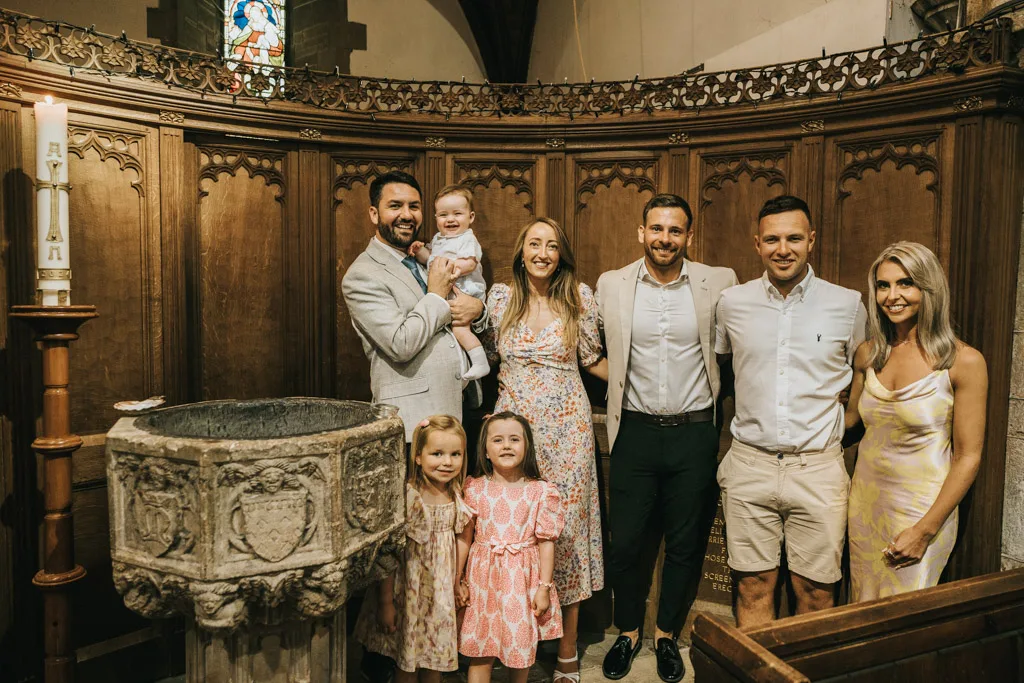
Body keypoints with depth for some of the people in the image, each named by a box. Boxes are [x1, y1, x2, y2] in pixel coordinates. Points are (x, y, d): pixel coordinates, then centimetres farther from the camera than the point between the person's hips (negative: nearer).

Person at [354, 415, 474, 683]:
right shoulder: (408, 497, -22)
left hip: (442, 594, 5)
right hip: (410, 593, -5)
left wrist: (458, 586, 11)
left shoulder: (455, 498, -3)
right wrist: (385, 603, -14)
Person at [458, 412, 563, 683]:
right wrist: (458, 581, 4)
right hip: (484, 578, 1)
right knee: (479, 652, 7)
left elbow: (546, 542, -4)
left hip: (523, 579, 0)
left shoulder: (541, 492, -7)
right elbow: (464, 538, 2)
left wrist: (544, 587, -5)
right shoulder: (473, 489, -3)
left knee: (521, 648, 13)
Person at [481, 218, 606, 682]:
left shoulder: (580, 297, 0)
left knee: (566, 524, 3)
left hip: (565, 426, -1)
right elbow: (489, 353, 11)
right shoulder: (500, 296, 4)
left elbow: (593, 360, 9)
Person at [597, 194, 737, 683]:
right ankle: (627, 632, 32)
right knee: (625, 542, 8)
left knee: (685, 545, 12)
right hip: (635, 431, 1)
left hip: (694, 432, 0)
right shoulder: (611, 285, 0)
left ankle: (667, 634, 35)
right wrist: (618, 384, 8)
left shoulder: (720, 283, -2)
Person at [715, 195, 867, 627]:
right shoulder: (732, 303, 2)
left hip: (818, 467, -1)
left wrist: (837, 426, 8)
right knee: (753, 586, 9)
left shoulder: (848, 305, -1)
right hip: (749, 465, 1)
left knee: (815, 591, 8)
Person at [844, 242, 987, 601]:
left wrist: (925, 529, -14)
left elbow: (968, 457, -11)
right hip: (865, 502, 5)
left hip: (923, 508, -4)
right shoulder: (868, 354, 2)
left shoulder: (964, 361, -11)